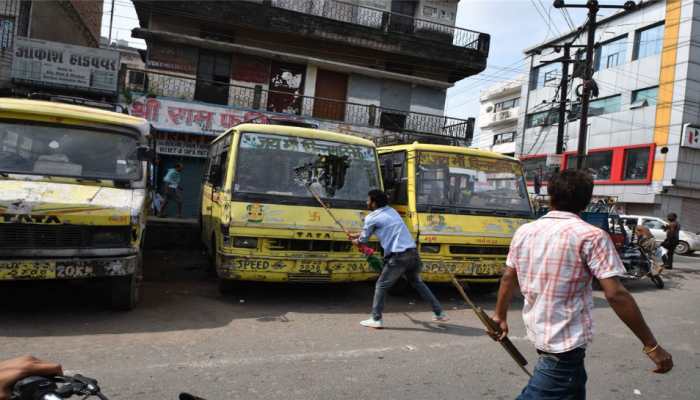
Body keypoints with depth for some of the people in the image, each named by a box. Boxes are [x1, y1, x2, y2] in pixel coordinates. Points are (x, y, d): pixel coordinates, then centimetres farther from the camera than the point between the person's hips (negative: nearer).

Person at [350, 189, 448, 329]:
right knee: (418, 283, 24)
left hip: (398, 256, -7)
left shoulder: (371, 217, 0)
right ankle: (439, 313, 28)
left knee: (381, 285, 8)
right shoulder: (391, 211, 22)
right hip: (413, 253, 7)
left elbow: (364, 239, 14)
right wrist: (359, 235, 40)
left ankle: (376, 319, 6)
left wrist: (356, 241, 35)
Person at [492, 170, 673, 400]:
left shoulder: (524, 232, 2)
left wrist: (500, 316, 23)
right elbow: (615, 294, -19)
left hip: (538, 332, 7)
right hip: (566, 340, -7)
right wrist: (651, 346, -12)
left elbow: (508, 278, 9)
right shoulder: (591, 236, -14)